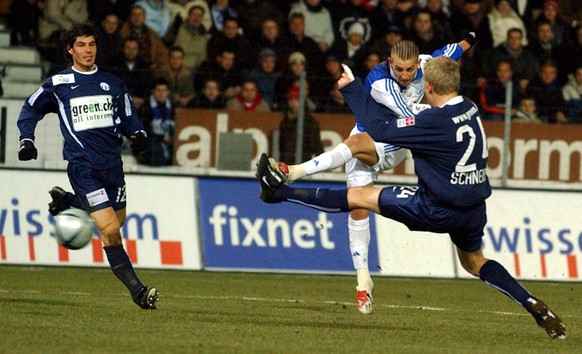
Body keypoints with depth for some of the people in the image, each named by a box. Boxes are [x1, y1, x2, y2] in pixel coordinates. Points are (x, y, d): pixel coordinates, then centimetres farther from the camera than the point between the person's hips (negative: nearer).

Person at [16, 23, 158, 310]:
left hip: (112, 164, 5)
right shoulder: (57, 84, 4)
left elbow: (128, 118, 19)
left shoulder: (113, 84, 12)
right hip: (82, 165, -5)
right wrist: (26, 141, 5)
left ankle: (66, 201, 36)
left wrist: (138, 135, -2)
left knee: (116, 221, 14)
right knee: (110, 230, -14)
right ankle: (137, 291, -13)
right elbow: (30, 110, 17)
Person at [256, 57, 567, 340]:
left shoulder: (435, 121, -22)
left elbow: (379, 129, -14)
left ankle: (279, 191, 13)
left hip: (439, 210, -7)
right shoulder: (470, 109, 3)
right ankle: (535, 307, 18)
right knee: (474, 261, 31)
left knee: (359, 196, 4)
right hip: (474, 209, 7)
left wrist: (352, 89, -3)